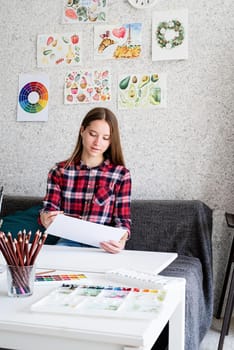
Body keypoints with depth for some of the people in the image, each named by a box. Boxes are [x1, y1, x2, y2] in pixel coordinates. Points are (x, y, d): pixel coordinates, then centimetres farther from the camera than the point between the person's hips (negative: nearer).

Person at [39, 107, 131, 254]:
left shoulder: (121, 174, 0)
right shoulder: (59, 171, 4)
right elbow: (49, 210, 0)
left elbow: (123, 220, -1)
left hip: (104, 246, 0)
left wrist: (121, 239, -25)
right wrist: (45, 219, -25)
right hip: (68, 242, 1)